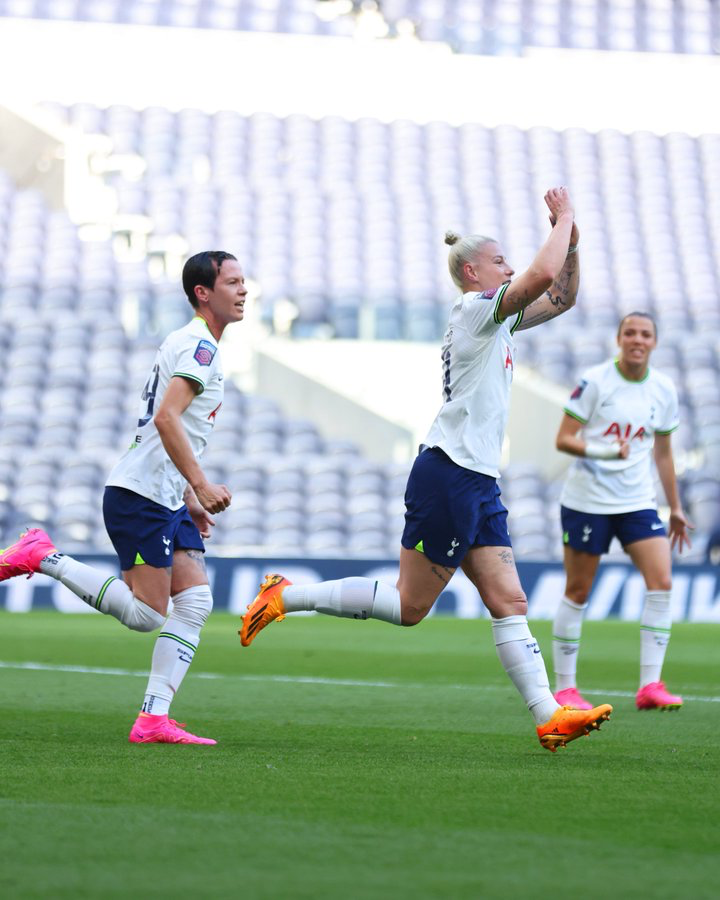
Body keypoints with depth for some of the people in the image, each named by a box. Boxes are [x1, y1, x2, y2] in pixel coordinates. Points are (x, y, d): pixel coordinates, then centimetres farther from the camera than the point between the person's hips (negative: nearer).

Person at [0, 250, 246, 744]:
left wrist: (190, 498, 24)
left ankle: (155, 719, -4)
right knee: (146, 614, -11)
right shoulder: (198, 345, -12)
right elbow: (166, 418, -24)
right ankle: (44, 557, -3)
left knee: (196, 603, -1)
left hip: (167, 502, 10)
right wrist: (201, 485, -25)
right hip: (141, 495, -10)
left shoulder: (194, 344, 20)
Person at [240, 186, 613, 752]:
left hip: (479, 486, 10)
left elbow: (561, 296, 25)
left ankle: (548, 715, -5)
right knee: (410, 605, -5)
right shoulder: (476, 310, -9)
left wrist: (571, 241, 10)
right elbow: (542, 274, -23)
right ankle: (286, 598, 3)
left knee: (509, 604, 1)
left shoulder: (498, 321, 19)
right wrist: (564, 219, -10)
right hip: (449, 477, -10)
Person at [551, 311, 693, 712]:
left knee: (661, 582, -11)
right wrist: (605, 451, -25)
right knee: (578, 591, 1)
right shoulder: (595, 381, -8)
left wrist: (676, 507, 18)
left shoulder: (664, 389, 6)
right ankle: (564, 687, 12)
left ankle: (650, 685, -9)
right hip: (587, 500, -4)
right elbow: (563, 439, -9)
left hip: (638, 502, 4)